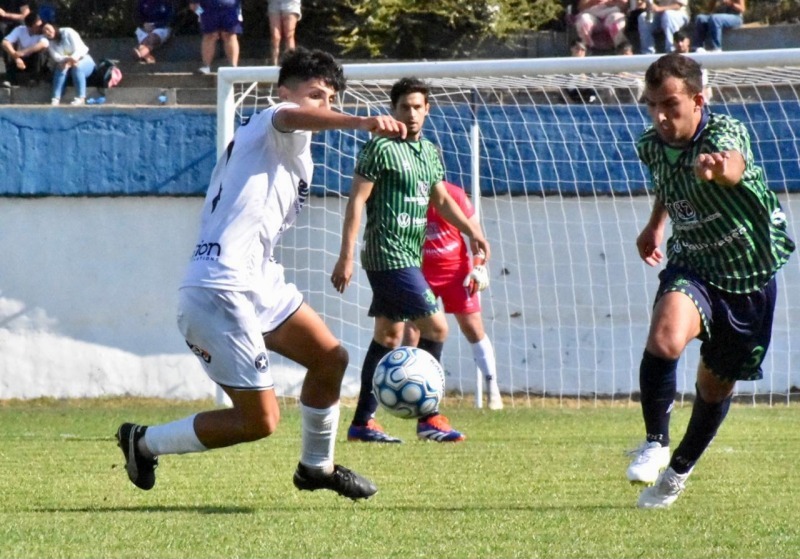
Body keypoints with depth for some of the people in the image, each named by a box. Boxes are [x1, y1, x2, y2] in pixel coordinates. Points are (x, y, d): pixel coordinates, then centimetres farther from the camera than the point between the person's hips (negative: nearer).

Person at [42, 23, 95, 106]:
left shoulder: (68, 32, -12)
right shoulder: (49, 42, -1)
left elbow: (79, 49, -18)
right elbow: (56, 57, -15)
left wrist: (72, 59, -37)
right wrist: (67, 59, -35)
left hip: (83, 59, -3)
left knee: (76, 67, -36)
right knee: (61, 68, -30)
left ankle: (81, 98, -39)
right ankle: (56, 98, -39)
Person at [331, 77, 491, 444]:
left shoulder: (430, 152, 14)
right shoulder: (381, 148, -10)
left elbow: (441, 199, 27)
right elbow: (357, 200, -13)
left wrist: (472, 231, 16)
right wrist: (346, 257, -17)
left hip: (409, 257, 9)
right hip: (388, 256, -9)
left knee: (388, 337, 10)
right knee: (435, 326, -13)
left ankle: (362, 422, 15)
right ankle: (428, 418, -8)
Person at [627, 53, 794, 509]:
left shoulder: (725, 133, -27)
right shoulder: (652, 147, -9)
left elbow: (733, 164, -54)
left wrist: (720, 168, -75)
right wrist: (656, 225, 11)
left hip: (751, 274, -2)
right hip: (692, 265, 2)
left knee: (718, 383, 11)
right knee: (666, 338, -30)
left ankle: (681, 468, 37)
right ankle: (656, 443, -13)